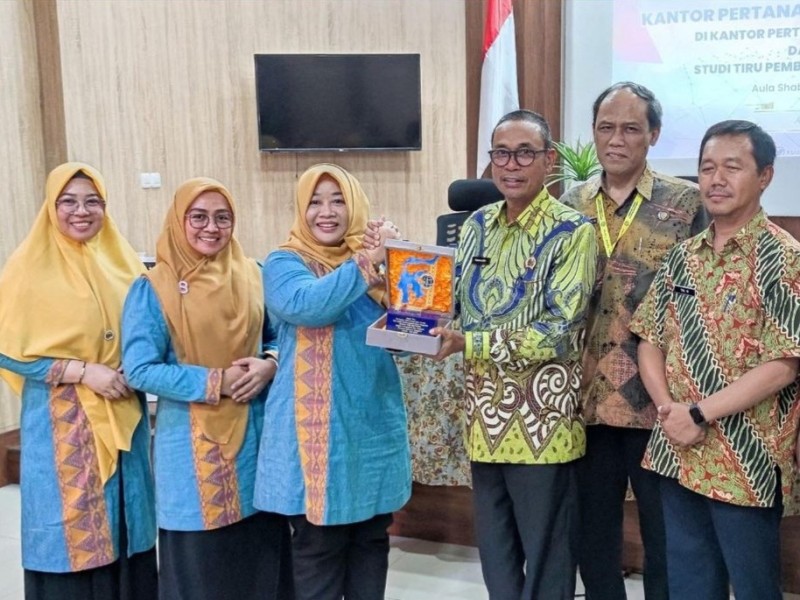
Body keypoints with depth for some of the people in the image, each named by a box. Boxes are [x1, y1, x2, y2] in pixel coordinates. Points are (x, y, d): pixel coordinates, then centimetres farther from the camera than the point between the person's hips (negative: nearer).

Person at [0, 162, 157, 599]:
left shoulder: (122, 262, 7)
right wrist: (83, 371, -16)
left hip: (124, 420, 4)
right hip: (62, 424, -4)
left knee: (125, 533, 10)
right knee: (72, 536, 2)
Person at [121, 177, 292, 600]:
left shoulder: (252, 277, 4)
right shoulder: (153, 288, -7)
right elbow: (139, 370, -12)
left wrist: (269, 366, -11)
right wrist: (215, 382, -16)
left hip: (254, 432, 4)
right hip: (191, 440, -3)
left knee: (261, 547, 10)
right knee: (198, 554, 5)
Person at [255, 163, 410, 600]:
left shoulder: (378, 261, 11)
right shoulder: (283, 263, -2)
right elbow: (305, 305, -24)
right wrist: (364, 263, -29)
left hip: (375, 421, 5)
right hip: (318, 426, -4)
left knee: (371, 540, 15)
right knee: (319, 545, 5)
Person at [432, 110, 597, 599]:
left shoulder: (572, 232, -11)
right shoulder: (479, 224, 9)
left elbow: (559, 332, -19)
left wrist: (468, 344, -23)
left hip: (541, 419, -6)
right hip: (486, 415, 6)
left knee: (546, 559, 8)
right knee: (494, 554, 17)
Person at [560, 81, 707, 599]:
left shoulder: (686, 202, -2)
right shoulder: (571, 205, 8)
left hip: (656, 402, -3)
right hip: (587, 400, 4)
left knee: (665, 540, 9)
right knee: (591, 539, 15)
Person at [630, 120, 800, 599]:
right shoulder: (682, 258, 8)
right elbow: (650, 339, 8)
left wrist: (699, 414, -17)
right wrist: (669, 409, -9)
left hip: (747, 462, -5)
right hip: (677, 454, 6)